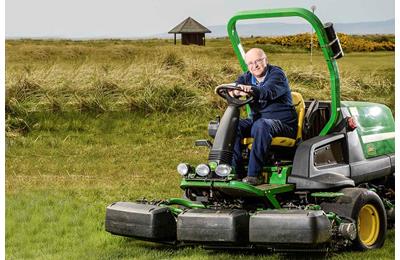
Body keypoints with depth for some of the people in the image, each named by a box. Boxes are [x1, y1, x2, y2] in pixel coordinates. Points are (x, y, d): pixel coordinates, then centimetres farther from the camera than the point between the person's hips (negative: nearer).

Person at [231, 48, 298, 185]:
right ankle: (236, 172, -23)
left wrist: (252, 90, -50)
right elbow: (231, 89, -6)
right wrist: (236, 91, -33)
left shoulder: (277, 74, -8)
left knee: (261, 125, -38)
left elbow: (268, 91, -29)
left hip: (283, 124, -6)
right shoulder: (247, 77, 12)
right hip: (256, 120, 6)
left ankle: (254, 174, -40)